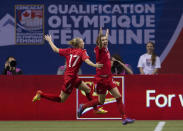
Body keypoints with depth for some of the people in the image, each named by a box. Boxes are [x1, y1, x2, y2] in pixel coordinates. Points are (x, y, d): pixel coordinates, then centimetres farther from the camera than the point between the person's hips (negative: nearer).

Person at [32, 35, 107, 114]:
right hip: (70, 77, -9)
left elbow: (55, 49, 11)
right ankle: (41, 94, 1)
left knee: (87, 89, 14)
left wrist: (49, 40, 26)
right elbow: (86, 60, -31)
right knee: (61, 99, 2)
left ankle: (95, 109, 19)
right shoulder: (82, 52, -10)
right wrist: (94, 65, -48)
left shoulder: (69, 51, 6)